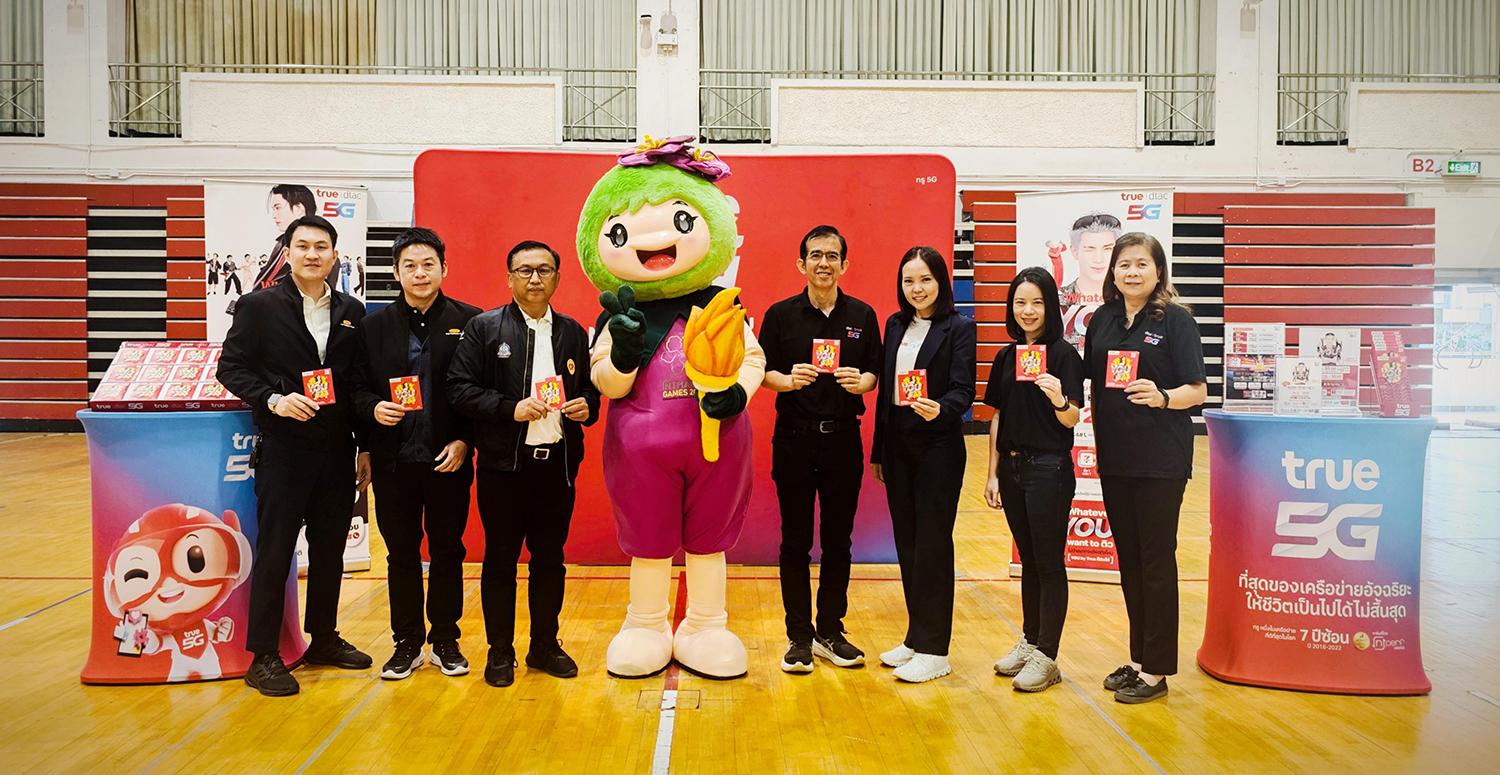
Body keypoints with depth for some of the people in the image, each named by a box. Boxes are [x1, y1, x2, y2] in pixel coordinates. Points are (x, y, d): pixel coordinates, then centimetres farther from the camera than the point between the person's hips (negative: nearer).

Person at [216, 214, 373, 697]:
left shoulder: (351, 312, 8)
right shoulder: (259, 306, -2)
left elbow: (362, 383, 10)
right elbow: (231, 368, -3)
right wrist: (274, 400, -19)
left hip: (337, 452, 4)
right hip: (283, 450, -4)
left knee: (330, 550, 13)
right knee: (274, 553, 2)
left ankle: (323, 639, 28)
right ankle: (263, 657, 12)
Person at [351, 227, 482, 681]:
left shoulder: (469, 321, -2)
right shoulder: (375, 325, 6)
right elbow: (358, 387, 6)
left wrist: (465, 441, -11)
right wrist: (373, 408, -15)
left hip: (448, 458, -1)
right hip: (394, 460, 2)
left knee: (448, 551, 9)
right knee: (401, 553, 10)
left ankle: (445, 642, 23)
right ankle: (407, 644, 23)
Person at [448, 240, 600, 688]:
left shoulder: (573, 333, 11)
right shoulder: (484, 328, -1)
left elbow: (590, 387, 16)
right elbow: (460, 389, -7)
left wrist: (587, 406, -7)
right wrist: (511, 408, -18)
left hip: (558, 463, 3)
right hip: (504, 465, -3)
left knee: (550, 559, 11)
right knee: (500, 559, 6)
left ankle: (545, 645, 25)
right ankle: (500, 652, 19)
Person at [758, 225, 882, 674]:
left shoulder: (862, 316, 7)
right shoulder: (780, 315, 2)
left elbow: (873, 373, 8)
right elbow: (764, 372, 2)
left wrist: (861, 382, -14)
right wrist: (788, 380, -18)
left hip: (843, 438, 2)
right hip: (794, 438, -1)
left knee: (838, 540, 9)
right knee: (796, 540, 4)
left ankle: (830, 632, 22)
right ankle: (799, 636, 16)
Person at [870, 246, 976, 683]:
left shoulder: (958, 328, -5)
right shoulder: (896, 325, 12)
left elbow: (963, 391, -13)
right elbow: (885, 389, 13)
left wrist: (939, 409, -35)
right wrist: (878, 450, 13)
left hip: (938, 449, -6)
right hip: (897, 447, 6)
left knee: (932, 544, -2)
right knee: (906, 542, 11)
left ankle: (933, 649, 6)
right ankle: (917, 636, 22)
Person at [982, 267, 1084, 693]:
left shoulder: (1064, 354, -8)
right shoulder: (1006, 356, 9)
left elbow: (1072, 420, -12)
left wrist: (1059, 400, -34)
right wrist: (993, 473, 9)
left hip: (1049, 469, -6)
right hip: (1012, 467, 6)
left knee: (1049, 563, 1)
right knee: (1028, 560, 16)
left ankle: (1046, 657, 9)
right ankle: (1029, 640, 28)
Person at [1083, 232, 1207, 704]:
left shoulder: (1175, 320, -6)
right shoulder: (1102, 320, 9)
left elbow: (1197, 390, -10)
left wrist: (1162, 397, -28)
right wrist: (1095, 434, 8)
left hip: (1160, 458, -5)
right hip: (1114, 456, 5)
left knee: (1156, 559, 0)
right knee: (1128, 557, 13)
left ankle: (1156, 671, 9)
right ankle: (1138, 658, 25)